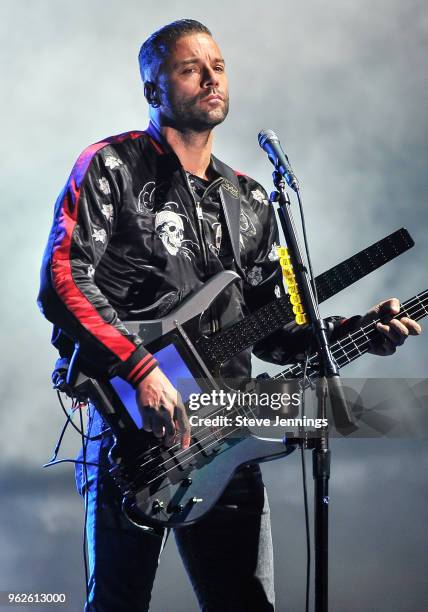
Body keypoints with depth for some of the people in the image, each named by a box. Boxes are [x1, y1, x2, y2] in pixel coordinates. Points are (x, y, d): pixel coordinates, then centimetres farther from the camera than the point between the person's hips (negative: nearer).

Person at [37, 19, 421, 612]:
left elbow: (273, 329, 18)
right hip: (132, 432, -5)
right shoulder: (112, 168, 0)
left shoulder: (250, 201, 19)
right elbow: (64, 279, -12)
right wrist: (142, 370, -21)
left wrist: (354, 333, 1)